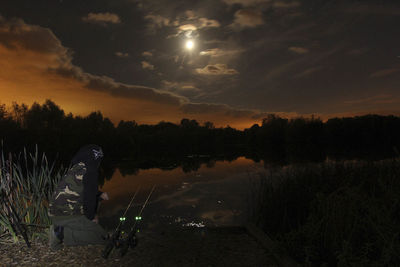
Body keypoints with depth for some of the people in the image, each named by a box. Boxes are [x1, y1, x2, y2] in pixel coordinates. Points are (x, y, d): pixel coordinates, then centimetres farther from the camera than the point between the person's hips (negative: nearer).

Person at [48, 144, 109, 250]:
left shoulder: (75, 168, 11)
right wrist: (92, 217, 0)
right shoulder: (89, 171, -16)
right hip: (66, 216, -9)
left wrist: (100, 195, 23)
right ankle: (62, 233, -12)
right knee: (102, 236, -6)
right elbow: (89, 197, -13)